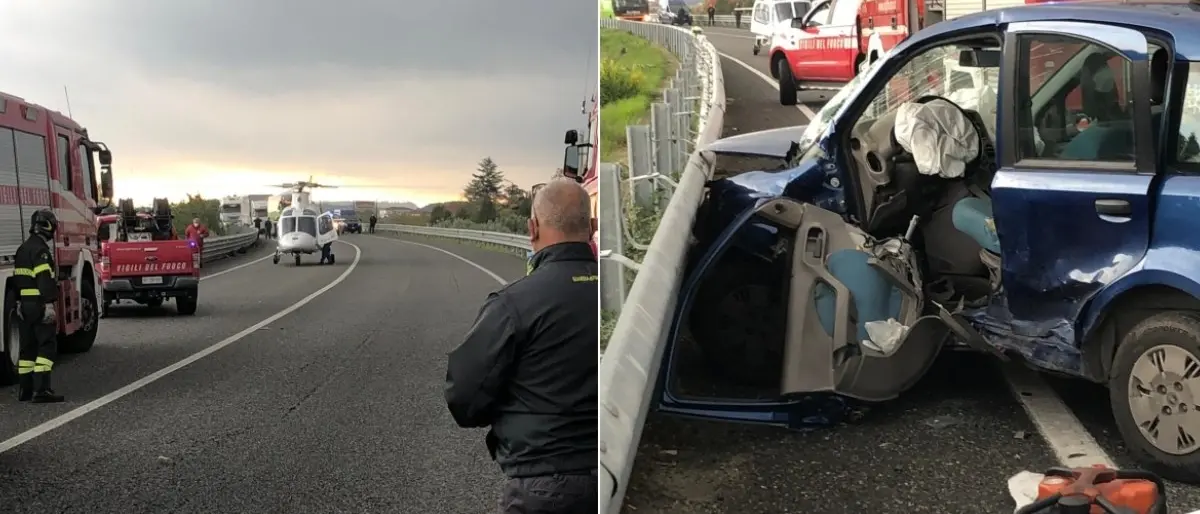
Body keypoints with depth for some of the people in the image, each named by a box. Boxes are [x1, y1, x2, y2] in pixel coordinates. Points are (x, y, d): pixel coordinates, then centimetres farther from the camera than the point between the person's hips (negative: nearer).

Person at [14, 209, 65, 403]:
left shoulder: (22, 249, 18)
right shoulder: (40, 249, -13)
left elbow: (17, 279, 23)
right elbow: (44, 279, -22)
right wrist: (49, 304, -25)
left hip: (24, 305, 10)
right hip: (38, 304, -10)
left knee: (28, 346, 13)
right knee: (47, 345, -10)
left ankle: (25, 390, 17)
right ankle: (41, 389, -17)